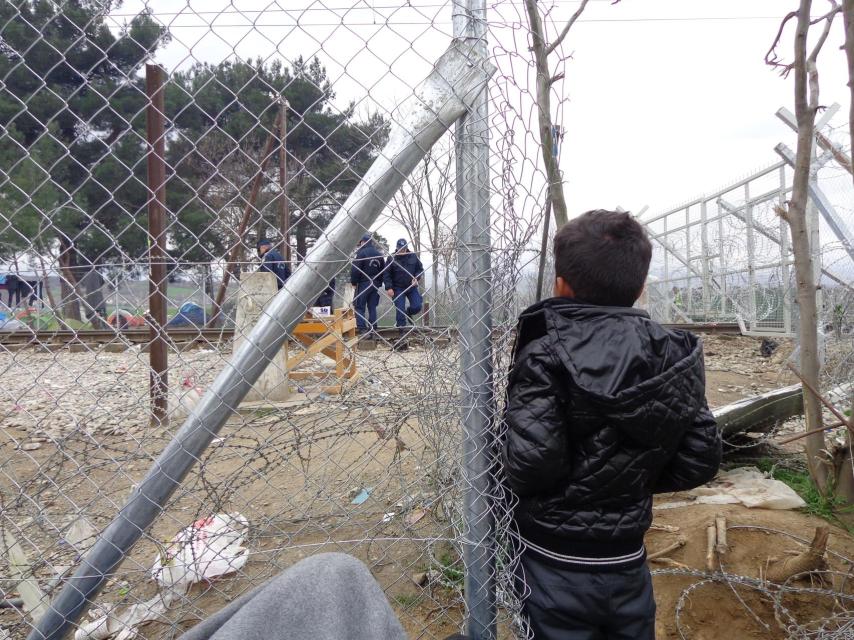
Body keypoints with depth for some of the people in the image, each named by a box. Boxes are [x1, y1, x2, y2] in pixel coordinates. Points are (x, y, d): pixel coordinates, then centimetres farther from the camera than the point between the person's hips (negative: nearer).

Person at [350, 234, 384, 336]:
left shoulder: (361, 253, -10)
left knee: (359, 306, 0)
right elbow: (383, 270, 12)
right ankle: (373, 329, 8)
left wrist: (353, 282, -3)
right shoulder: (379, 254, 11)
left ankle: (361, 328, -7)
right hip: (375, 284, 6)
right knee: (372, 307, 10)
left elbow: (355, 270, -15)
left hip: (363, 283, -6)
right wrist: (379, 282, 15)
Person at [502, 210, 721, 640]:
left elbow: (529, 463, -27)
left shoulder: (546, 356, -20)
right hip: (627, 562, 5)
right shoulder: (673, 355, -4)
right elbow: (701, 459, -1)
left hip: (554, 566, -4)